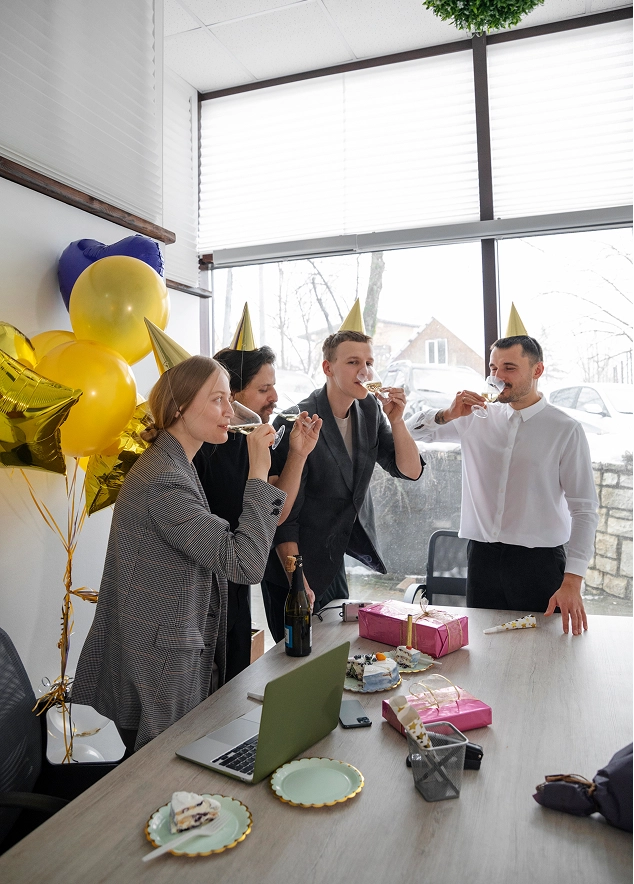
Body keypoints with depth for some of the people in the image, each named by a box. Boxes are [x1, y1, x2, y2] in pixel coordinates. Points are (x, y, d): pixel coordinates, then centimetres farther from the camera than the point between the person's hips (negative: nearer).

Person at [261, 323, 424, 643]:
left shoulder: (370, 410, -1)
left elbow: (411, 471, -1)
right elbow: (284, 515, -20)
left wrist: (396, 420, -16)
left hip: (336, 564, 7)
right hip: (295, 568, -6)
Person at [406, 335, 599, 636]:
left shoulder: (566, 430, -6)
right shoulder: (476, 417, 5)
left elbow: (584, 509, -7)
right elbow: (413, 430, 9)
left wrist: (572, 582, -15)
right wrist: (447, 415, -11)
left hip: (540, 561, -3)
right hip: (481, 556, 3)